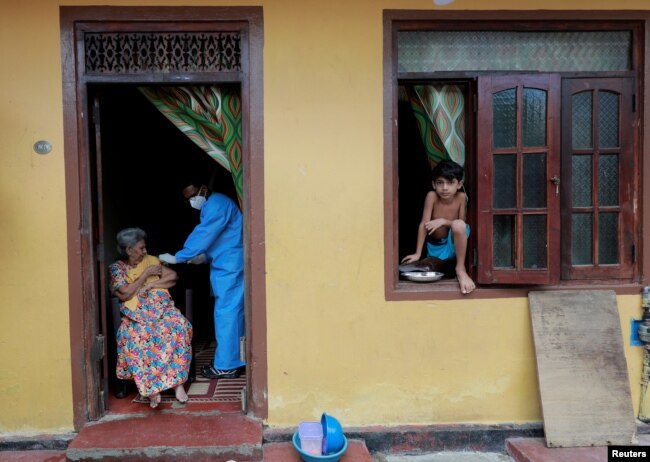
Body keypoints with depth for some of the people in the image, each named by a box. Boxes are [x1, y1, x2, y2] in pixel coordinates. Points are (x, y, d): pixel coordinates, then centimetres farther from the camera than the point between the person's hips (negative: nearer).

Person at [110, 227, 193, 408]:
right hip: (136, 314, -2)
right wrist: (146, 274, -5)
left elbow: (173, 276, 8)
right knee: (134, 335, -36)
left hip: (161, 307, 2)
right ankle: (150, 387, -32)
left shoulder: (151, 260, 16)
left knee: (179, 326, -31)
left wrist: (151, 285, -5)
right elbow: (126, 294, -7)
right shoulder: (117, 268, 7)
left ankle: (178, 381, -27)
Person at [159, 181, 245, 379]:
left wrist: (177, 257, -17)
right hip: (225, 266, 10)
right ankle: (234, 360, 22)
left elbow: (203, 235, -20)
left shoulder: (217, 205, -14)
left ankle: (226, 366, -3)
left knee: (226, 314, -7)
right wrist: (204, 256, 6)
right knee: (232, 313, 13)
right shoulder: (211, 206, 18)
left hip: (230, 268, -10)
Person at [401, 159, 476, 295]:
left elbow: (461, 224, -10)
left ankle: (461, 269, -20)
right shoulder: (432, 196, -17)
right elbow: (424, 224, -17)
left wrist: (443, 221, -27)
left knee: (458, 225, -33)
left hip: (455, 243, -4)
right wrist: (417, 253, -17)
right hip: (436, 248, 4)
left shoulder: (461, 197, -15)